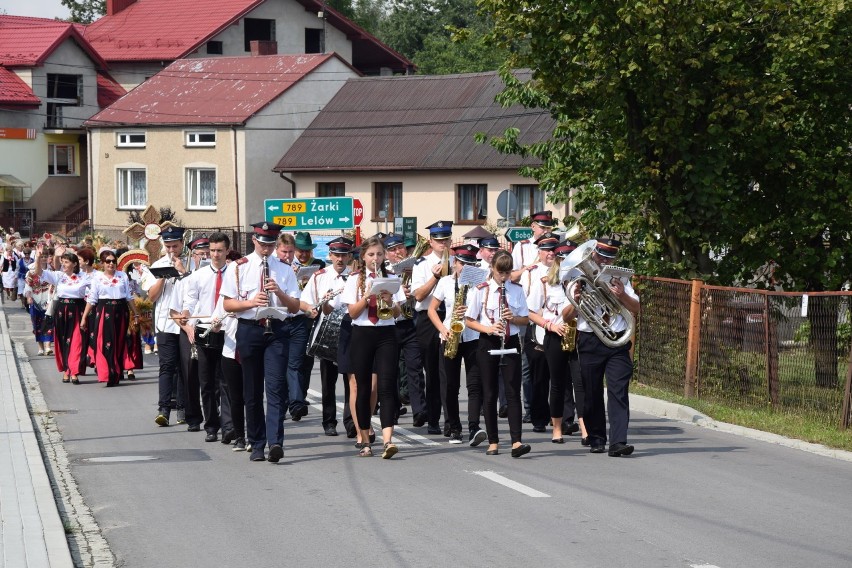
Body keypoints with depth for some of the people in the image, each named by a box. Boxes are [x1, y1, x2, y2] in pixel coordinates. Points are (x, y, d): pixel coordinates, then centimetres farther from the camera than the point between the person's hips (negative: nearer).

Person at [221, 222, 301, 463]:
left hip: (277, 330, 0)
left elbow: (295, 307, 8)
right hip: (249, 330, 0)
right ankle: (257, 445, 13)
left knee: (276, 388, -12)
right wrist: (250, 302, -15)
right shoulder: (238, 268, 6)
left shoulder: (284, 270, 11)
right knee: (253, 391, 5)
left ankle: (275, 443, -21)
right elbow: (227, 304, 2)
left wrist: (279, 292, -10)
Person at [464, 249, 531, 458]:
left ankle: (516, 442, -15)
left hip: (511, 343, 1)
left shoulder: (517, 290, 4)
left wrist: (513, 318, -13)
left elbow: (525, 319, 9)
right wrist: (488, 328, -18)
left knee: (513, 392, -8)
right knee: (490, 393, 4)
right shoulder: (481, 290, -2)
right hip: (488, 344, -1)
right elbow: (469, 321, -1)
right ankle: (493, 442, 12)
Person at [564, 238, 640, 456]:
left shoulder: (619, 279, 14)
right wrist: (576, 301, -15)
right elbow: (566, 317, 5)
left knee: (618, 391, -11)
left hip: (617, 342, 0)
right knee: (592, 394, 4)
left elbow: (636, 309, 8)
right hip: (589, 343, 0)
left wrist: (622, 295, -10)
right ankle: (596, 440, 16)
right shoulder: (579, 280, 9)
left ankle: (618, 442, -18)